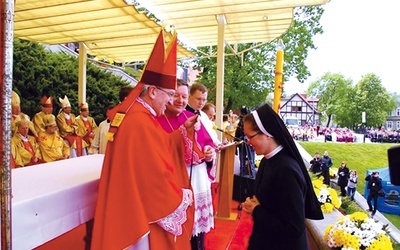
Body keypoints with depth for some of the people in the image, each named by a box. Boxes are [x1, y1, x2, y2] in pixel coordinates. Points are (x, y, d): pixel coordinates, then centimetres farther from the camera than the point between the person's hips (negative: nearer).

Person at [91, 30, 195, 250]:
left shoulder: (140, 116, 6)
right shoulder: (140, 123, -26)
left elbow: (159, 146, 18)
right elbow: (155, 174, -26)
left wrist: (183, 129, 9)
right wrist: (181, 197, -11)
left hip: (144, 204, 10)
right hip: (148, 210, -10)